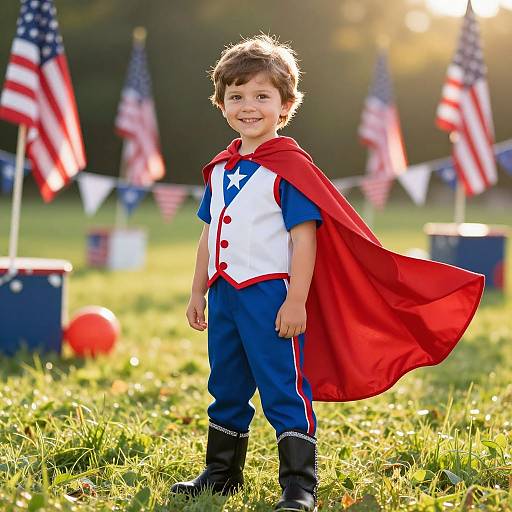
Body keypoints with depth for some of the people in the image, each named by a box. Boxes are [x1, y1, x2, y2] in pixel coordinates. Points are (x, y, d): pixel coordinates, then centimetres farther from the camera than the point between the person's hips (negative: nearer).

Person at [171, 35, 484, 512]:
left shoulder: (290, 167, -9)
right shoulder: (220, 168, 13)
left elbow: (304, 237, -13)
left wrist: (296, 301, -19)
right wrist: (198, 292, 18)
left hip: (270, 294, -7)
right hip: (224, 295, 8)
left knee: (283, 391, -5)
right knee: (225, 389, 18)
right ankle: (221, 473, 32)